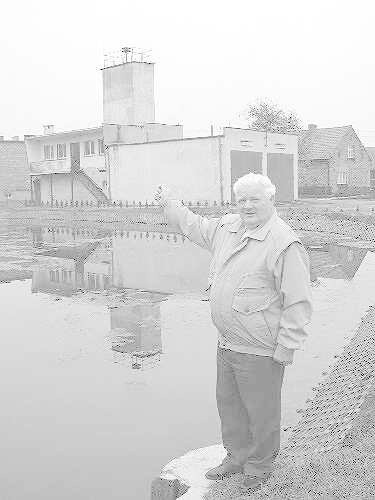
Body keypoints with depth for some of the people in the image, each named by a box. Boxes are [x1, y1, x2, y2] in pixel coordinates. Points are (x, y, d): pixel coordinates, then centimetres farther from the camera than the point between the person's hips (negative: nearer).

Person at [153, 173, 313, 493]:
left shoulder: (285, 244, -20)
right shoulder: (227, 227, 5)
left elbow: (298, 303, -19)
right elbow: (195, 227, 26)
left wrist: (285, 350, -18)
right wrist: (169, 204, 31)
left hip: (260, 352, -8)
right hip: (227, 344, 8)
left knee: (261, 413, 9)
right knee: (229, 405, 22)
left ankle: (260, 467, 33)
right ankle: (237, 457, 43)